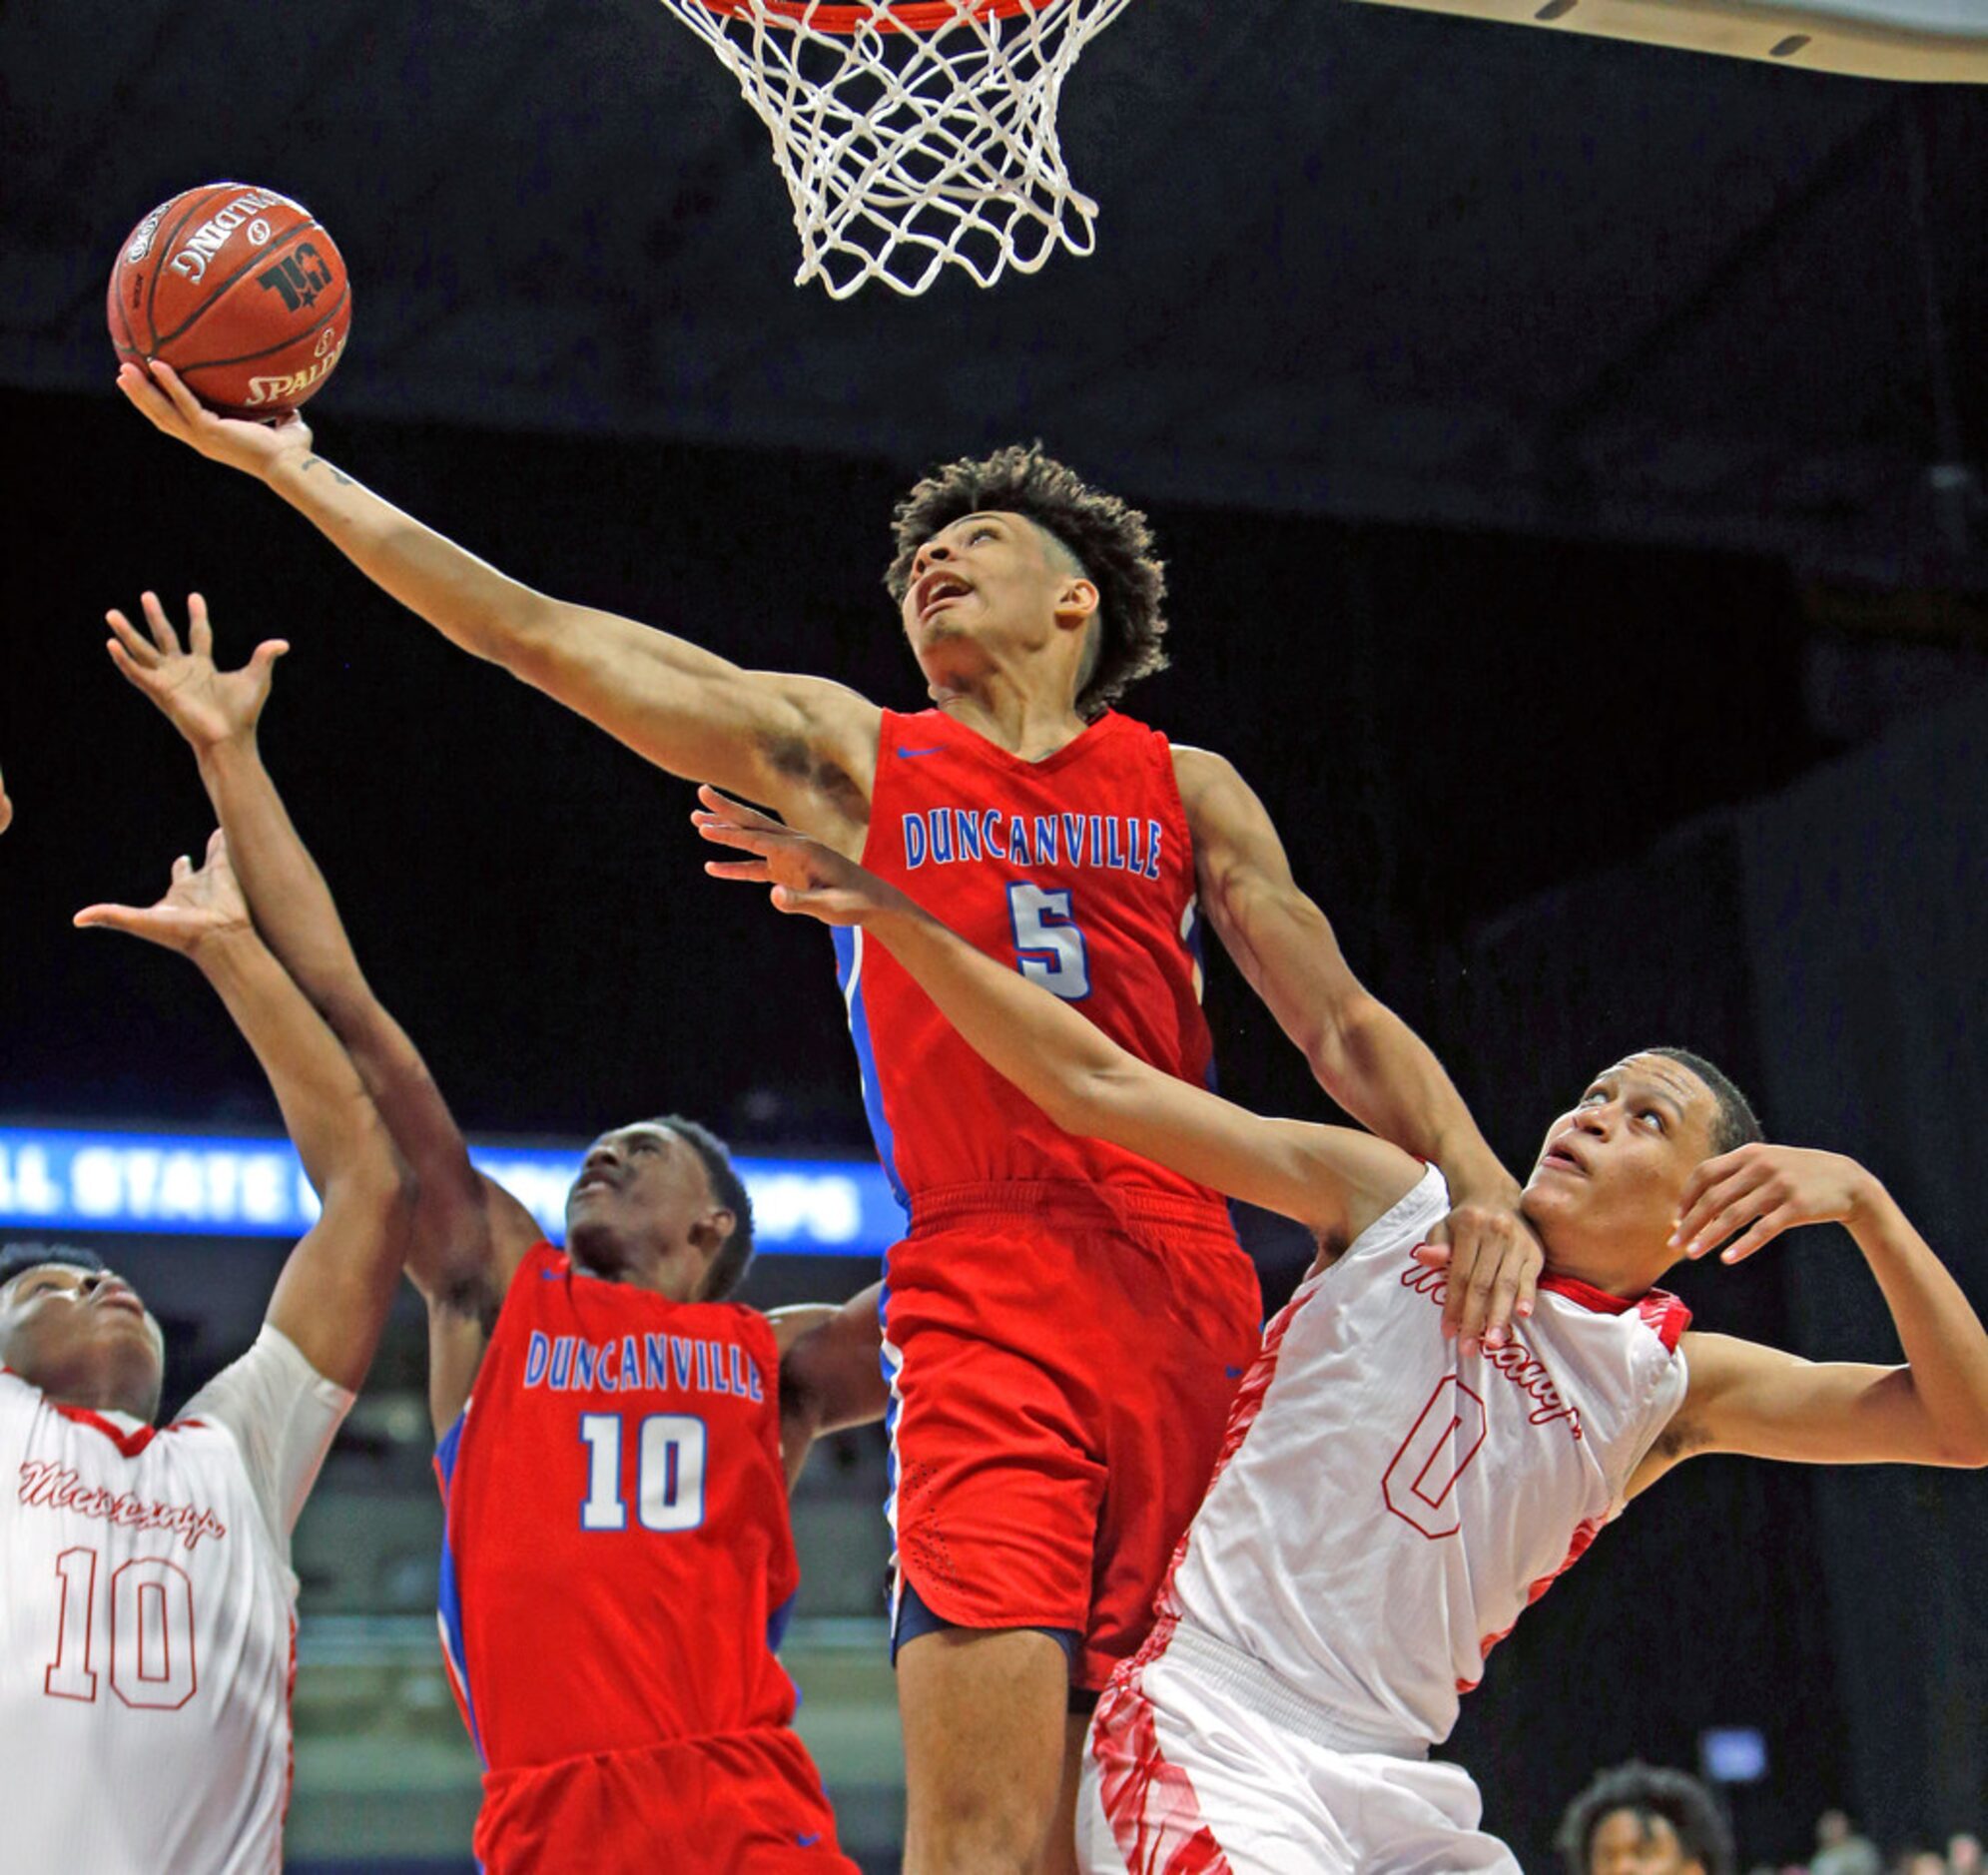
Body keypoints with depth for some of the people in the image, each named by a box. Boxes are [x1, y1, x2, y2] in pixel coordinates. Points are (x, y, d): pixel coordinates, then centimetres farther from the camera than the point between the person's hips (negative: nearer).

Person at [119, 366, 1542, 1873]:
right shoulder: (848, 757, 15)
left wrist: (1481, 1184, -5)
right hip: (981, 1310, -2)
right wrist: (287, 464, 12)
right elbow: (537, 636, 13)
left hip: (1190, 1304, 2)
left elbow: (1343, 1025, 14)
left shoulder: (1186, 790, 18)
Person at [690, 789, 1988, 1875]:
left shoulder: (1671, 1383, 10)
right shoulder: (1399, 1205, 5)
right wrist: (890, 912, -8)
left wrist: (1861, 1200, -13)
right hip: (1208, 1725, -4)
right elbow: (1099, 1090, 1)